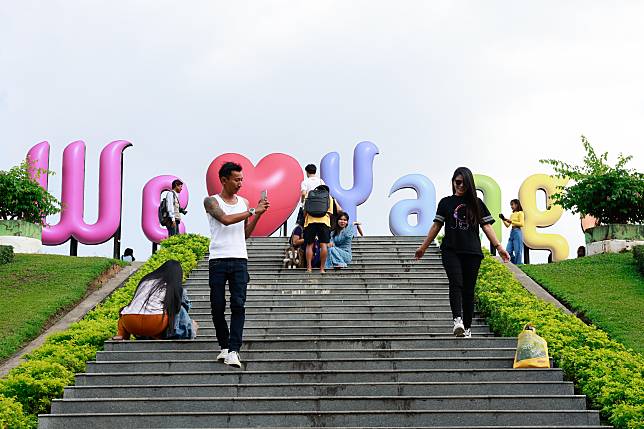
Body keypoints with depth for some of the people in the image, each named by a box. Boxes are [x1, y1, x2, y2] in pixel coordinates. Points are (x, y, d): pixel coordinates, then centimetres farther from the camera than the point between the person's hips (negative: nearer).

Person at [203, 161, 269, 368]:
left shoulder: (244, 202, 16)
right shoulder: (211, 201, 2)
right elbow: (225, 219, -16)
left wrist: (258, 215, 7)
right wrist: (253, 212, -11)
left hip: (239, 260, 3)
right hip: (218, 259, -2)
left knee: (238, 305, -8)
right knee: (218, 306, 1)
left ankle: (234, 351, -12)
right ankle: (224, 346, 17)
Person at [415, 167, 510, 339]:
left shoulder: (476, 203, 10)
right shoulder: (446, 202, 10)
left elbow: (486, 226, 7)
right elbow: (436, 226, 13)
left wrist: (499, 246, -2)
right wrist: (423, 247, 12)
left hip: (472, 253, 1)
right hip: (451, 251, -1)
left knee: (468, 290, 2)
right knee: (456, 284, -20)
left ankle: (467, 328, 8)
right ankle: (457, 320, -34)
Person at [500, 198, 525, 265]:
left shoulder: (520, 213, -3)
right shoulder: (512, 214, 18)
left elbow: (522, 224, -14)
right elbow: (507, 225, 18)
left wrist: (511, 221, -16)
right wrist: (503, 219, 3)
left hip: (517, 232, -8)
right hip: (511, 232, 8)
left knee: (517, 251, -7)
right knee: (508, 251, 4)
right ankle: (514, 265, 11)